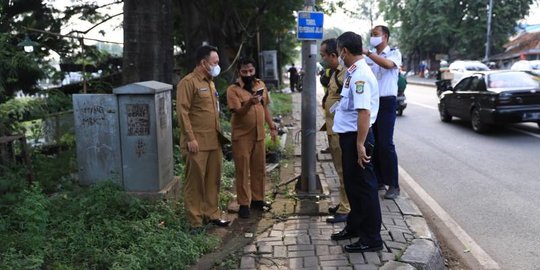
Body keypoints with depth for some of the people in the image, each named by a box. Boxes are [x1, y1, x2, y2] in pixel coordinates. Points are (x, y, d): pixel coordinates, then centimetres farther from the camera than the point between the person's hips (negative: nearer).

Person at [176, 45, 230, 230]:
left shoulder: (210, 82, 17)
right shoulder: (188, 82, -10)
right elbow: (182, 111, -15)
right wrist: (190, 138, -19)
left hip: (214, 141, 8)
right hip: (197, 142, -8)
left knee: (213, 179, 12)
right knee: (195, 181, 1)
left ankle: (212, 214, 25)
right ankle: (195, 221, 11)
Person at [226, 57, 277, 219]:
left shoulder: (261, 85, 6)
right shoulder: (233, 89, -10)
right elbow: (238, 112, -19)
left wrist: (272, 127, 10)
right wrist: (249, 103, -37)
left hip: (259, 135, 5)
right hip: (242, 136, -5)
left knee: (259, 168, 12)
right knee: (242, 171, 2)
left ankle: (258, 199, 26)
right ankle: (243, 204, 11)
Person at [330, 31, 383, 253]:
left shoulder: (361, 75, -20)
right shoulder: (352, 73, 10)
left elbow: (364, 112, -27)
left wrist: (360, 144, -27)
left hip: (357, 137, -10)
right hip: (348, 136, 10)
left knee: (363, 187, 1)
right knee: (351, 184, 21)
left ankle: (371, 238, 14)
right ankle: (354, 226, 38)